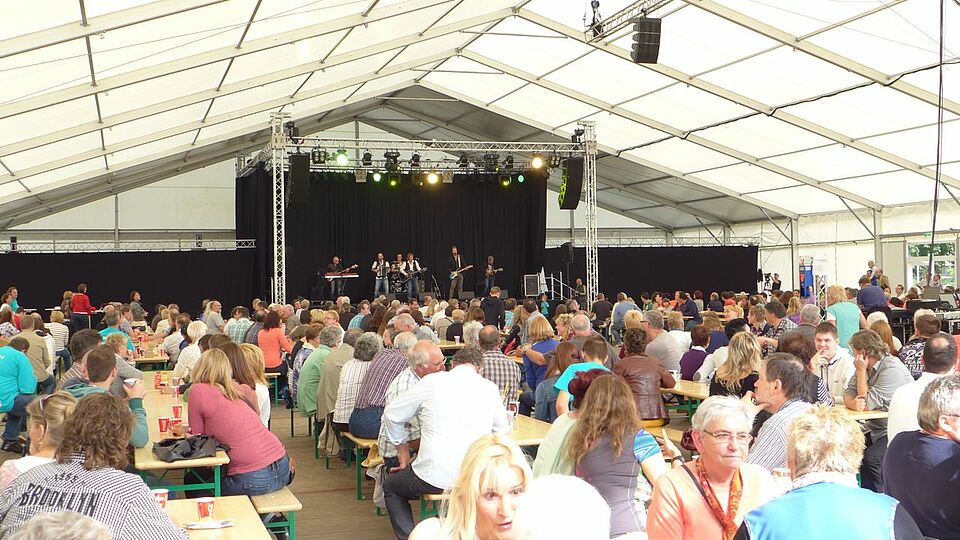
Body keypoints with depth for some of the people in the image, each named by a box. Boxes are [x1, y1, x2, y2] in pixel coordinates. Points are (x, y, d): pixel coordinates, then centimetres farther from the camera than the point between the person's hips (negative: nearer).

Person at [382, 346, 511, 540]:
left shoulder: (432, 382, -1)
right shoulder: (489, 388, 2)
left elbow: (391, 414, 9)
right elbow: (503, 430, 12)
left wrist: (403, 450, 22)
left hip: (434, 478, -3)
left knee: (391, 487, 26)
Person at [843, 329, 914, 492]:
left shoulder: (892, 368, -17)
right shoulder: (866, 367, 11)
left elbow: (869, 404, -18)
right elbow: (848, 394, 3)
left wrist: (861, 371, -12)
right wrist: (853, 403, -22)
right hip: (873, 429, 9)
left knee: (871, 459, -29)